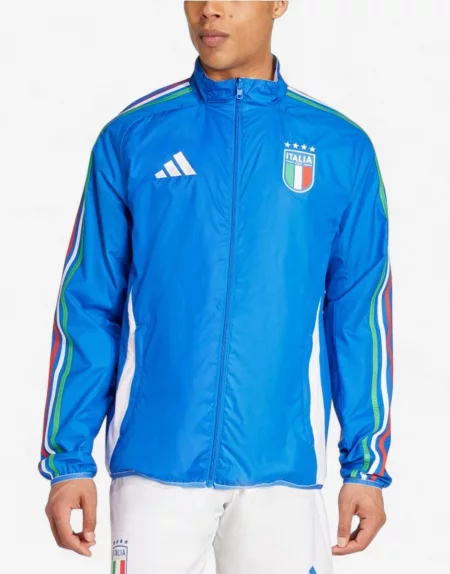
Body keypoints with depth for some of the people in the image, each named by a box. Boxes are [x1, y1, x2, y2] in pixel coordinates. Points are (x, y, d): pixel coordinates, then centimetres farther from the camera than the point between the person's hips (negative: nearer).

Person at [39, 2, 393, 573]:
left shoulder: (341, 148, 3)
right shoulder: (132, 137, 2)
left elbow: (358, 313, 6)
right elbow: (89, 307, 3)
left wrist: (367, 466, 4)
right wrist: (68, 458, 0)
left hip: (284, 463, 1)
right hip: (154, 462, 0)